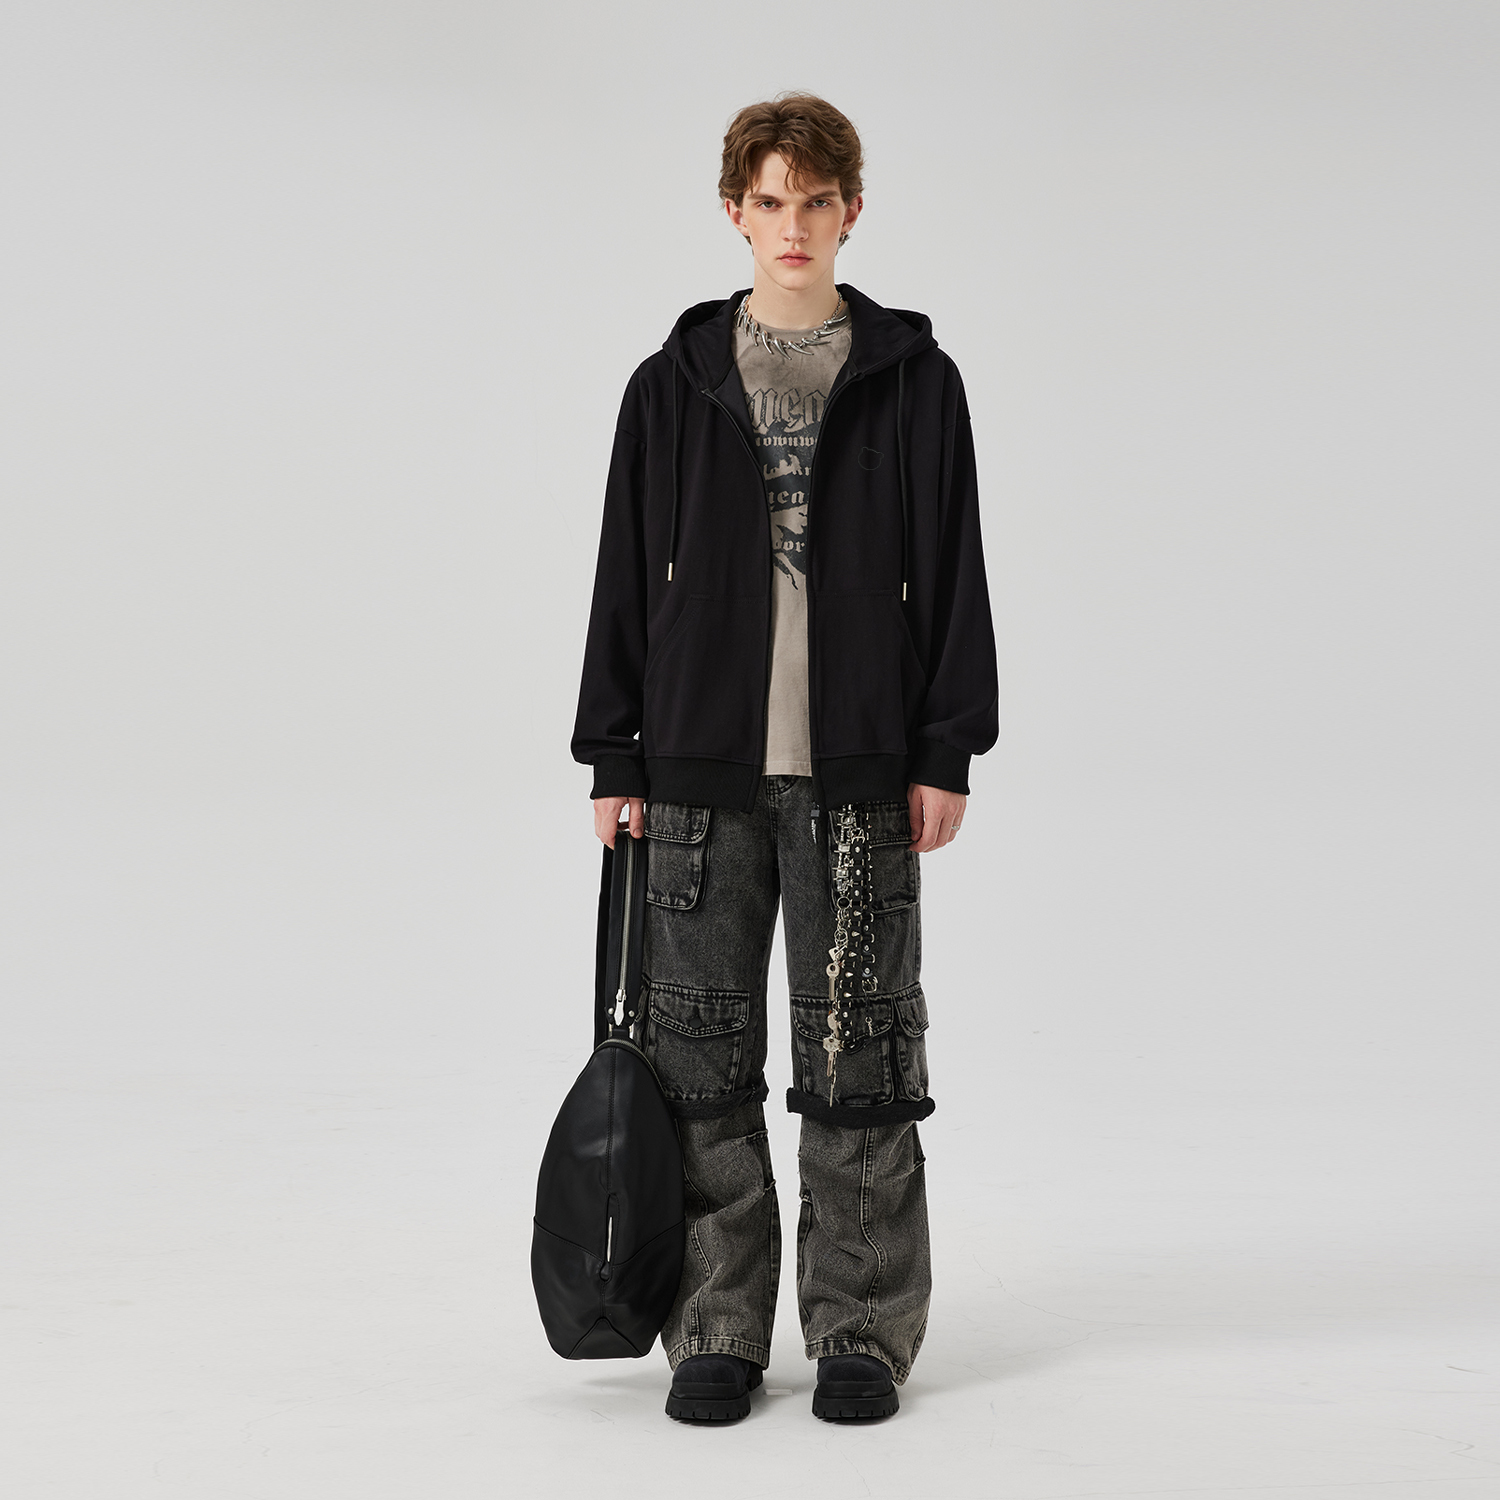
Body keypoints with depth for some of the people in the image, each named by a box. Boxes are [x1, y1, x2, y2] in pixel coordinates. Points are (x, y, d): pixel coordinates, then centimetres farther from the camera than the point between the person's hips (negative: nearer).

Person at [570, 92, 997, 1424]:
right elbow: (627, 577, 8)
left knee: (860, 1053, 2)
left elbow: (952, 571, 3)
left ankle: (862, 1330, 15)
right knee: (703, 1052, 5)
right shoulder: (675, 385, 8)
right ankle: (717, 1332, 17)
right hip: (702, 765, 2)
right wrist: (615, 758, 4)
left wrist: (947, 752, -3)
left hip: (860, 767, -1)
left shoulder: (914, 378, 5)